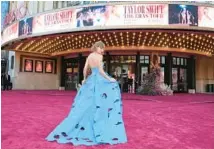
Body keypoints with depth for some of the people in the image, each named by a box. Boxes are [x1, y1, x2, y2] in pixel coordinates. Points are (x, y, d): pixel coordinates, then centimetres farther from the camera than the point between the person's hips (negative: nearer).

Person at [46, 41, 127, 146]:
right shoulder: (99, 56, -9)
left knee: (85, 104, 13)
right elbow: (100, 71, -15)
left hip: (91, 80, 7)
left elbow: (85, 69, 12)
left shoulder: (89, 56, 11)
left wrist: (85, 79, 25)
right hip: (99, 80, -7)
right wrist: (109, 79, -7)